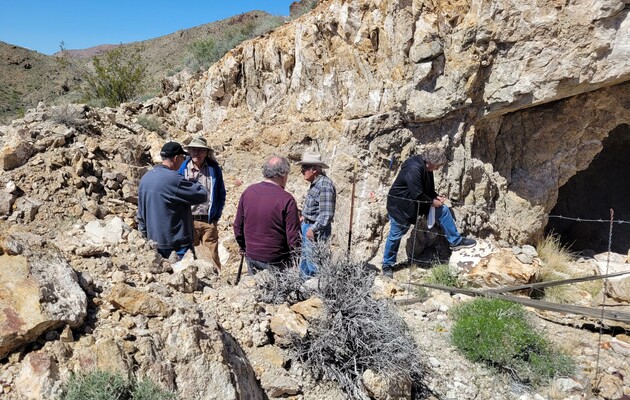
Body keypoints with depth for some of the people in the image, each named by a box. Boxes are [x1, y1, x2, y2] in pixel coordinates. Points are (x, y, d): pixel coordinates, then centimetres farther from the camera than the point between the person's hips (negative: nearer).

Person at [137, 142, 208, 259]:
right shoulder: (173, 179, -19)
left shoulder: (145, 178, 8)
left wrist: (146, 234, 23)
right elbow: (202, 195, -15)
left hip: (155, 242, 8)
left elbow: (141, 213, 15)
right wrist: (193, 183, 5)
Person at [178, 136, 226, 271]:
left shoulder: (214, 169, 1)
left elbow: (221, 194, 8)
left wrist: (216, 215, 3)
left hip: (209, 221, 0)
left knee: (212, 257, 3)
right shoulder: (182, 168, -1)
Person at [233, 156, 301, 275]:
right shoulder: (287, 200, -18)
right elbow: (293, 237, -16)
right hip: (275, 261, -5)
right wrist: (295, 261, -3)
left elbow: (238, 226, 8)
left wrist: (243, 247, 22)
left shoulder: (248, 192, -1)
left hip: (251, 257, 5)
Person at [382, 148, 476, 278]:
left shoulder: (426, 168, 0)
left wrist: (436, 197, -5)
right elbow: (417, 194, -30)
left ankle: (455, 241, 11)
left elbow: (428, 188, 13)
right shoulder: (413, 169, -30)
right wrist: (432, 202, -17)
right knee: (395, 236, 3)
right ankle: (387, 265, 21)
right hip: (399, 205, -8)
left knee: (443, 209, 1)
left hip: (417, 202, 9)